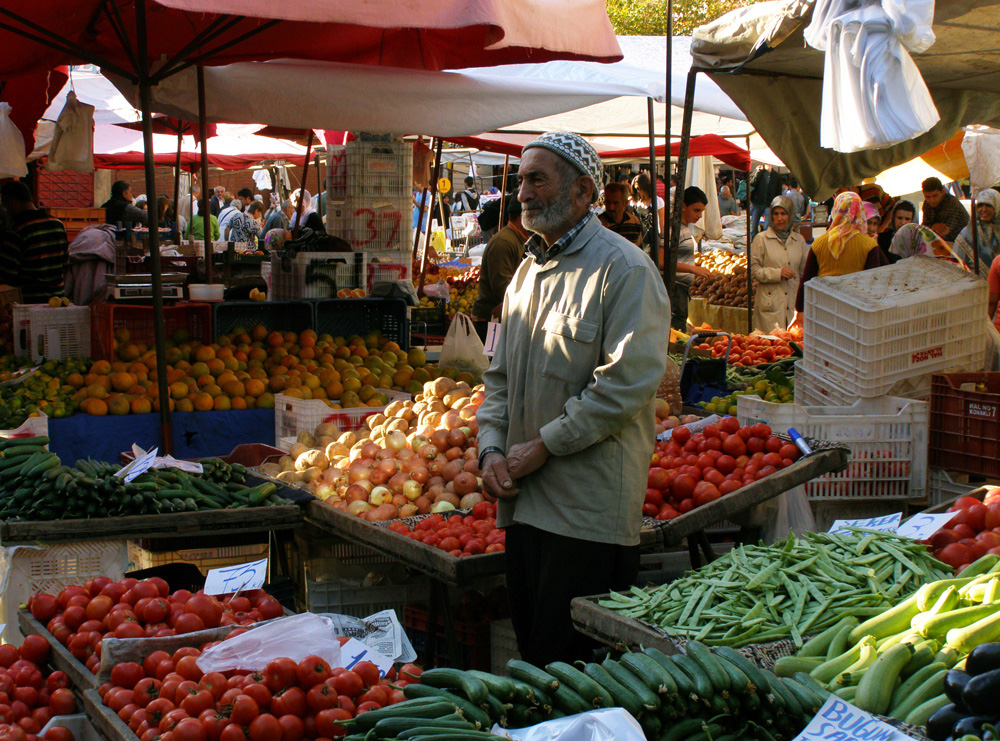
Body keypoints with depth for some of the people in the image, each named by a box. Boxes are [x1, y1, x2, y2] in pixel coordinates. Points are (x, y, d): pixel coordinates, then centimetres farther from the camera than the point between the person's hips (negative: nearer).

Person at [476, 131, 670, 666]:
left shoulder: (624, 270, -10)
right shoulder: (529, 270, 16)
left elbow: (629, 381, -19)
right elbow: (500, 374, 20)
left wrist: (544, 446, -15)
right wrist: (492, 448, 3)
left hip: (589, 506, -8)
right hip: (524, 498, 8)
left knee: (569, 658, -3)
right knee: (530, 642, 14)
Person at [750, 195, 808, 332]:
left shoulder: (799, 240, 12)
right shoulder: (761, 239, 1)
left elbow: (805, 272, 19)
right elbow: (753, 270, -3)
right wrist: (778, 273, -14)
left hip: (794, 303, 3)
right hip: (770, 305, -3)